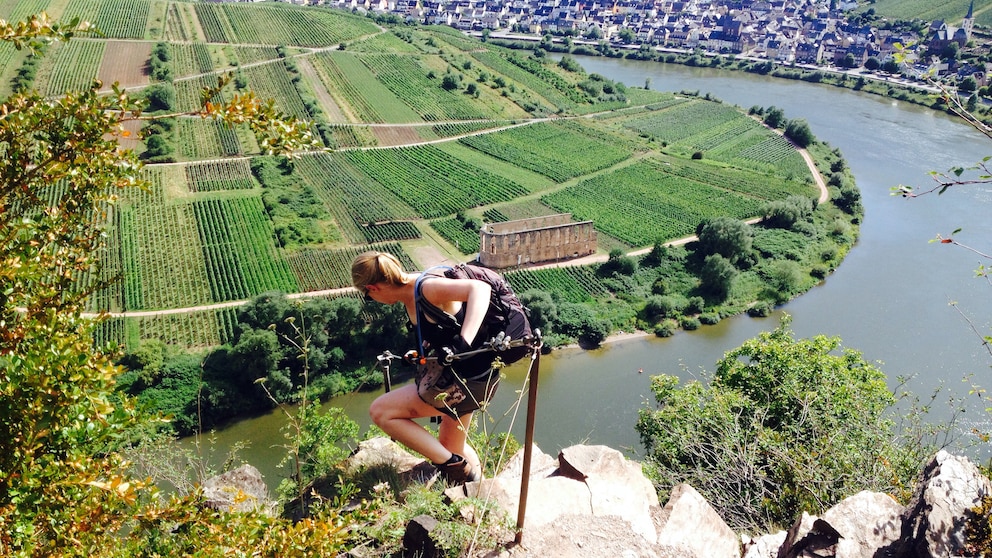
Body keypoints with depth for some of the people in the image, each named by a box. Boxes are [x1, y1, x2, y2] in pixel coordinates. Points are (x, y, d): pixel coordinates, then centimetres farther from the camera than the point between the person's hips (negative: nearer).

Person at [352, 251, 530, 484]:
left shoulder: (426, 289, -24)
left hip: (468, 381, -10)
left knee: (380, 411, -6)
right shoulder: (411, 296, 4)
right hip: (465, 378, 10)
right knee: (452, 447, 27)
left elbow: (480, 288, -38)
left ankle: (453, 465, 0)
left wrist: (463, 342, -47)